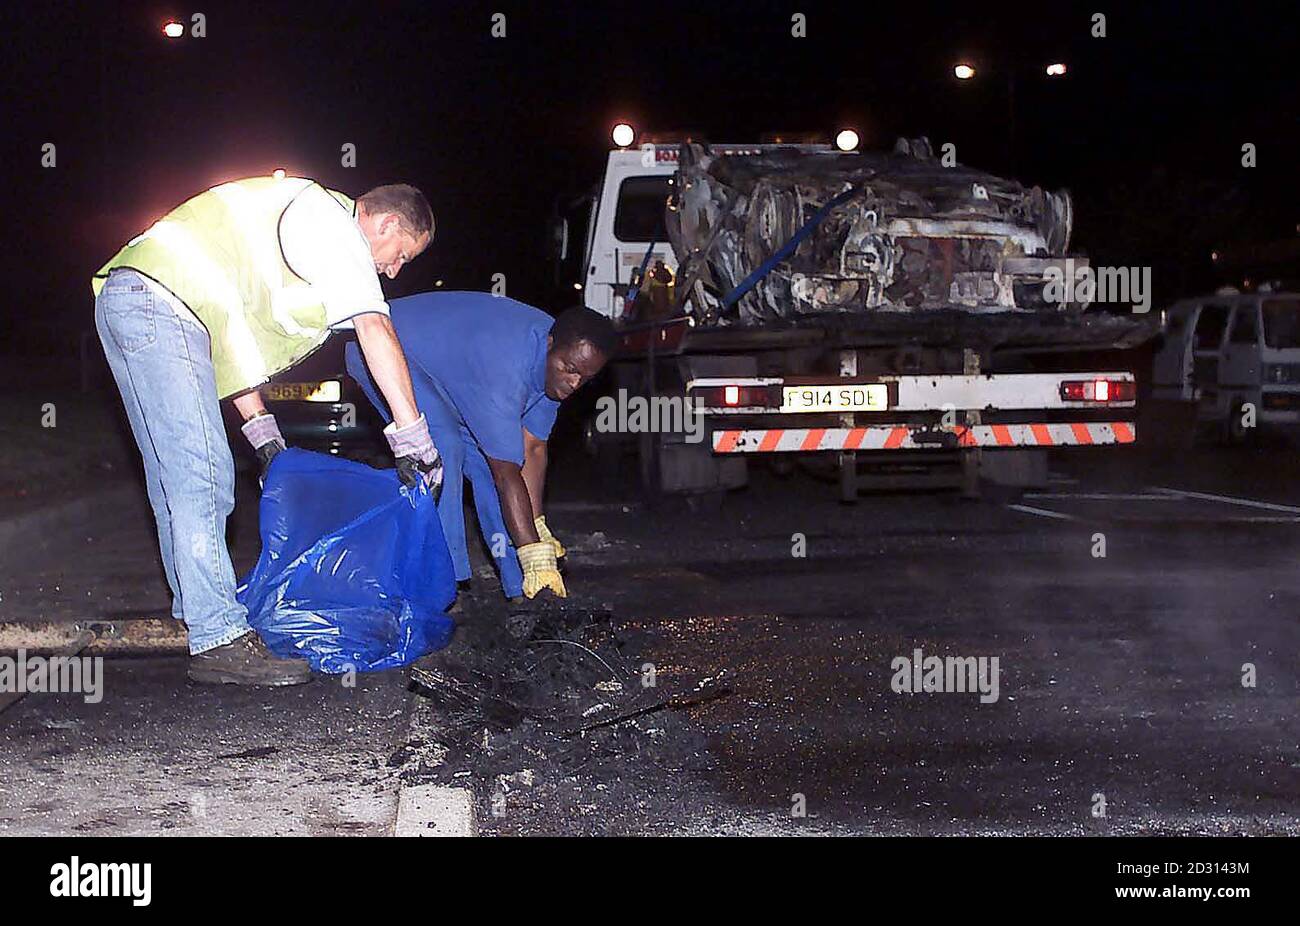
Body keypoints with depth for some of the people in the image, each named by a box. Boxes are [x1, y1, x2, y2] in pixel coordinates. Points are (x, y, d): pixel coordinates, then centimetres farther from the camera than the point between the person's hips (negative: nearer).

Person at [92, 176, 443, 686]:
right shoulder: (333, 220, -4)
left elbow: (234, 325, 27)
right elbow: (374, 327, -16)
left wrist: (262, 433, 23)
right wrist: (414, 438, -17)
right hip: (156, 303, -11)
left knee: (176, 477, 17)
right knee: (202, 480, -14)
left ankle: (195, 608, 27)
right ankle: (218, 640, -15)